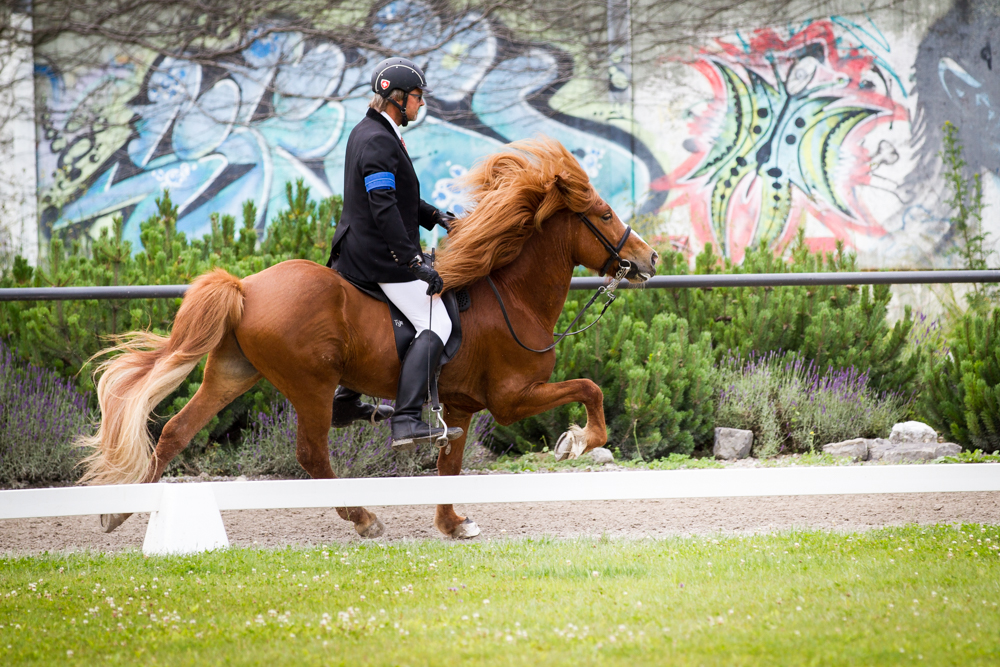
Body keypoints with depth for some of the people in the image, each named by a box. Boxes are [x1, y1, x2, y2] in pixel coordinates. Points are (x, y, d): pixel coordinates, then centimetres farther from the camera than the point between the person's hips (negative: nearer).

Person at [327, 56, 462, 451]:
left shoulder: (367, 133, 13)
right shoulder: (378, 141, -20)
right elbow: (384, 208, -28)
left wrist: (434, 217, 15)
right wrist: (415, 261, -30)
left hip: (355, 252, 11)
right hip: (382, 256, -11)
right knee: (436, 326, -16)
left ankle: (345, 402, 41)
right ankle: (407, 423, -28)